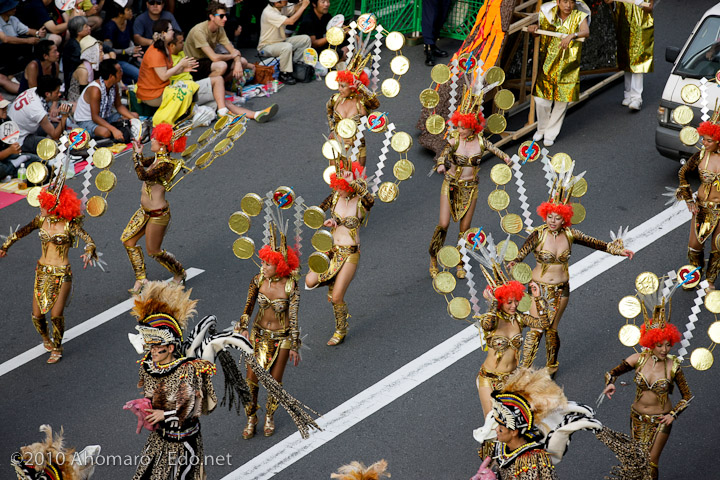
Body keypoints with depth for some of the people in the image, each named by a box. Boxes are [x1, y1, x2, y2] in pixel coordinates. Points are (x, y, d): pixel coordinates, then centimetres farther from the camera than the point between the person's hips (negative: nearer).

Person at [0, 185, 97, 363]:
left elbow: (88, 239, -21)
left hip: (62, 274, -4)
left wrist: (89, 252, -41)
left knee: (56, 315, -12)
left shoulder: (69, 224, -13)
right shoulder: (42, 220, 0)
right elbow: (22, 232, 13)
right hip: (43, 272, 4)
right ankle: (45, 338, 34)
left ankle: (57, 347, 14)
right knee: (37, 315, 1)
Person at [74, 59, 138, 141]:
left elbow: (119, 106, 8)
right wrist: (114, 130, -41)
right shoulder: (95, 89, -30)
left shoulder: (114, 86, -5)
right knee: (105, 132, -39)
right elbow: (95, 117, -31)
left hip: (104, 117, 9)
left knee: (135, 115, 2)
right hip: (86, 121, -9)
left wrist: (133, 118, -8)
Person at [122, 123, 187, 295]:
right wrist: (138, 151, 8)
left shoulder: (166, 163, -24)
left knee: (154, 251, 5)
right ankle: (140, 279, 20)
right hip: (145, 210, 9)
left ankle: (179, 273, 30)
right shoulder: (157, 159, 3)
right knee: (127, 240, 10)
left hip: (157, 214, -9)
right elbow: (143, 163, 24)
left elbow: (144, 175, -36)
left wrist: (137, 154, -26)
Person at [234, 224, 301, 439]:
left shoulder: (291, 286, -20)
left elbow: (293, 317, -13)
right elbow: (248, 306, -3)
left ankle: (269, 417, 36)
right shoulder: (258, 280, -12)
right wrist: (243, 327, -18)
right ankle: (251, 419, 25)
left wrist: (294, 346, -9)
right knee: (251, 379, 4)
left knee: (275, 380, 10)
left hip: (282, 337, -2)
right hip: (259, 334, 2)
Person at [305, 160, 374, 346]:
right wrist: (327, 221, -8)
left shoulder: (360, 202, -15)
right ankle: (331, 281, 21)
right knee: (310, 282, -13)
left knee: (336, 298, -3)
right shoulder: (335, 197, 0)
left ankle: (341, 331, 23)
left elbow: (370, 200, -40)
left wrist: (354, 183, -41)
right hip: (332, 249, 5)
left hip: (350, 253, -5)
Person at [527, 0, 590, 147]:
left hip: (567, 66, -1)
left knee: (562, 101, 2)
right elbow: (538, 28, 14)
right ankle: (541, 129, 26)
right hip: (548, 64, 1)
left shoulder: (579, 16, -8)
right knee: (541, 100, -1)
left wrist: (572, 36, -47)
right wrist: (533, 28, -11)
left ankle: (551, 134, 20)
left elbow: (586, 32, -27)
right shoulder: (548, 14, 0)